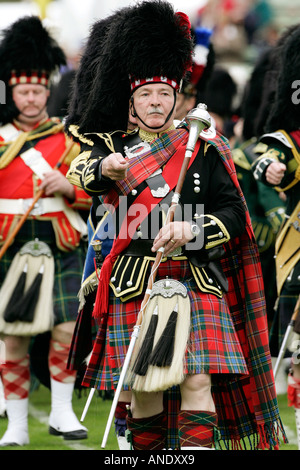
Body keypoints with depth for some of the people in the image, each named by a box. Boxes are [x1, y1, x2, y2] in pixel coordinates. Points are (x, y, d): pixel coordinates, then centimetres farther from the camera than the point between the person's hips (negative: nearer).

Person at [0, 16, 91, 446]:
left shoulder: (69, 140, 9)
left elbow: (91, 198, 8)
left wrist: (67, 188, -10)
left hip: (64, 250, 0)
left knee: (67, 329, -12)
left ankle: (62, 411, 2)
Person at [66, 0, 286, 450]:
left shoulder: (203, 149, 8)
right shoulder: (113, 146, 8)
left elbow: (233, 214, 2)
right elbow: (82, 169, -14)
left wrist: (190, 231, -17)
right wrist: (105, 169, -38)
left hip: (197, 282, -1)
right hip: (134, 288, 1)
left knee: (197, 381, -11)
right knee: (143, 387, 3)